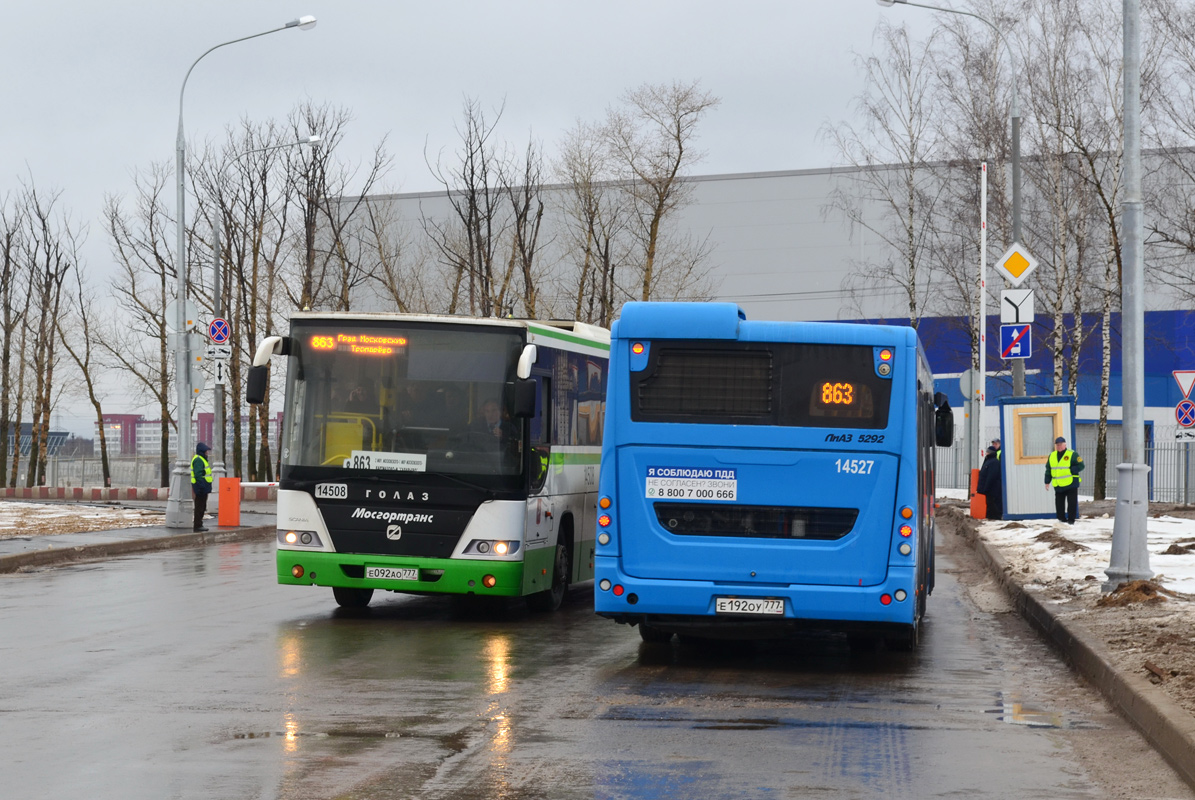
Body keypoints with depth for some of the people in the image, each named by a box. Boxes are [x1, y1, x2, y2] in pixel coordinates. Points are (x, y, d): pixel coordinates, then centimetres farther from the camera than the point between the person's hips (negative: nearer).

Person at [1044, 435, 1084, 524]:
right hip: (1058, 486, 5)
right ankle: (1061, 519, 18)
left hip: (1071, 484, -5)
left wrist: (1070, 470, -19)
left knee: (1072, 503, -2)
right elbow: (1048, 470, 16)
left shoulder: (1073, 455, -5)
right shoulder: (1052, 456, 11)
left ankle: (1071, 520, 5)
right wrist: (1047, 482, 11)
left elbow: (1081, 465, -7)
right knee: (1059, 503, 8)